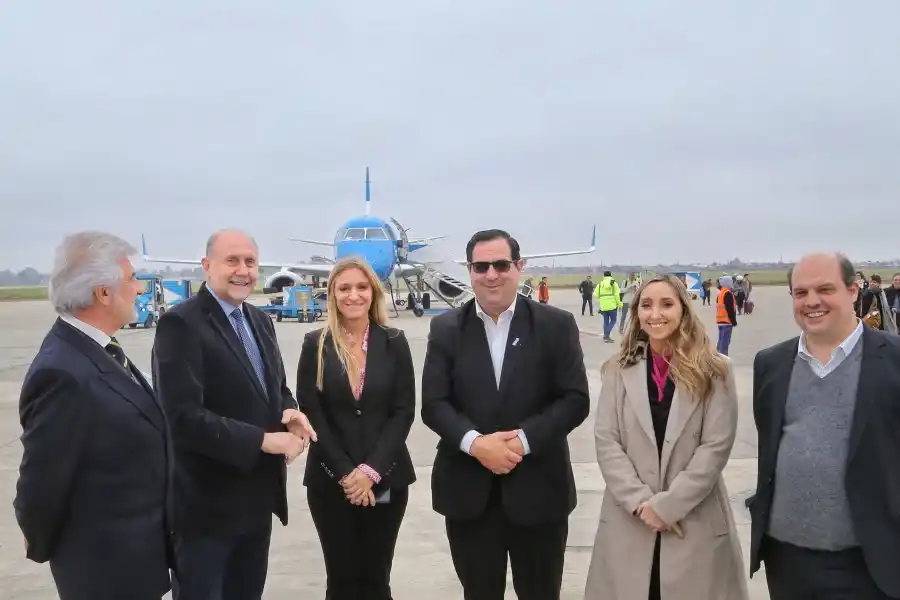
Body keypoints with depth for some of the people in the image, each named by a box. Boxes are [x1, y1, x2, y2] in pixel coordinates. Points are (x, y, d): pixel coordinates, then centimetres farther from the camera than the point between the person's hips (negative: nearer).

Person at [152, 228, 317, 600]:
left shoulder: (260, 320, 9)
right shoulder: (181, 323, -17)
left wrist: (289, 412, -7)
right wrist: (263, 440, -23)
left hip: (257, 496, 8)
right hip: (207, 501, -7)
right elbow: (183, 416, -24)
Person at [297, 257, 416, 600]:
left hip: (385, 480, 1)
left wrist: (371, 470, -12)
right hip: (331, 481, 0)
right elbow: (311, 413, -4)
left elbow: (404, 411, -2)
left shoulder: (394, 343, 2)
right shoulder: (315, 345, 0)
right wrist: (345, 472, -11)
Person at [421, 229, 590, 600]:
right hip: (468, 492, 1)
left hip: (538, 489, -1)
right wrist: (475, 442, -19)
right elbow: (433, 404, -3)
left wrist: (523, 440, -18)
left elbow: (575, 400, -6)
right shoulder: (446, 328, 3)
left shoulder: (556, 325, -2)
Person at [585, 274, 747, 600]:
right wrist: (640, 502, -11)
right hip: (629, 519, 2)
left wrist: (668, 504, -12)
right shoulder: (619, 369, 5)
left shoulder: (715, 371, -1)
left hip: (696, 521, -1)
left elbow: (716, 446, -7)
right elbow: (606, 441, -1)